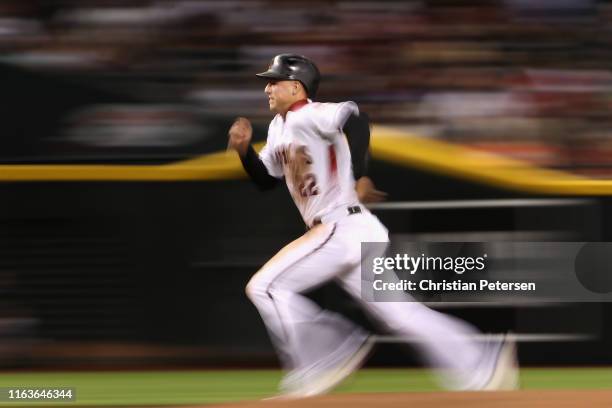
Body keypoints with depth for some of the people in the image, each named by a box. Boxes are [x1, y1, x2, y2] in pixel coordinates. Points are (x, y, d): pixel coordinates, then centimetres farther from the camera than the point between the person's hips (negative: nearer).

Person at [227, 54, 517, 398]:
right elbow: (266, 179, 26)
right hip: (340, 232, 10)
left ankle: (316, 366, -6)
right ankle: (483, 366, 8)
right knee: (394, 310, 8)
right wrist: (245, 149, 9)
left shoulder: (309, 115, -11)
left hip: (344, 228, -10)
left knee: (266, 287, -11)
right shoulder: (279, 127, 18)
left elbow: (354, 119, -28)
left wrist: (360, 175, -33)